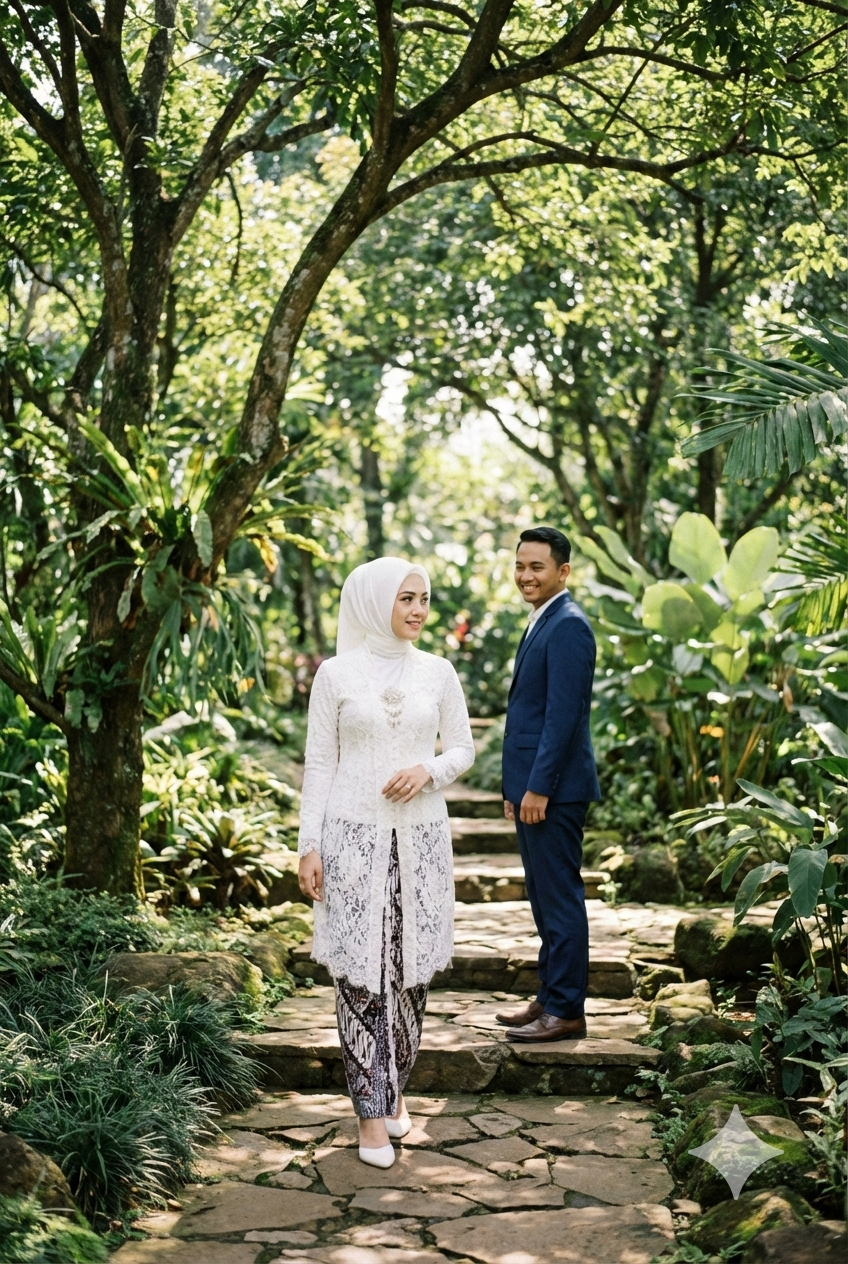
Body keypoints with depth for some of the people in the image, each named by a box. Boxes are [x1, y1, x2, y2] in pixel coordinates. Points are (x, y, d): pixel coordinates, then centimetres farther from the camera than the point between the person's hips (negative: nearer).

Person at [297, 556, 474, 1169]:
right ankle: (372, 1110, 6)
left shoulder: (438, 672, 5)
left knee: (412, 968, 8)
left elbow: (463, 750, 11)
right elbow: (319, 765, 1)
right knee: (360, 972, -2)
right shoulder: (336, 674, -2)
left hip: (420, 836, 3)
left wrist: (428, 771, -10)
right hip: (354, 835, -2)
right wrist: (309, 846, -3)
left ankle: (395, 1084, 28)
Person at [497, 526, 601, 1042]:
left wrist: (538, 787, -20)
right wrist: (517, 786, 19)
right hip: (535, 786, 10)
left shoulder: (567, 626, -14)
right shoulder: (544, 622, 17)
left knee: (561, 898, -4)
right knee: (545, 899, 15)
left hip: (554, 788, -10)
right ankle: (551, 999, 24)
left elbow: (564, 713, -20)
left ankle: (566, 1012, 3)